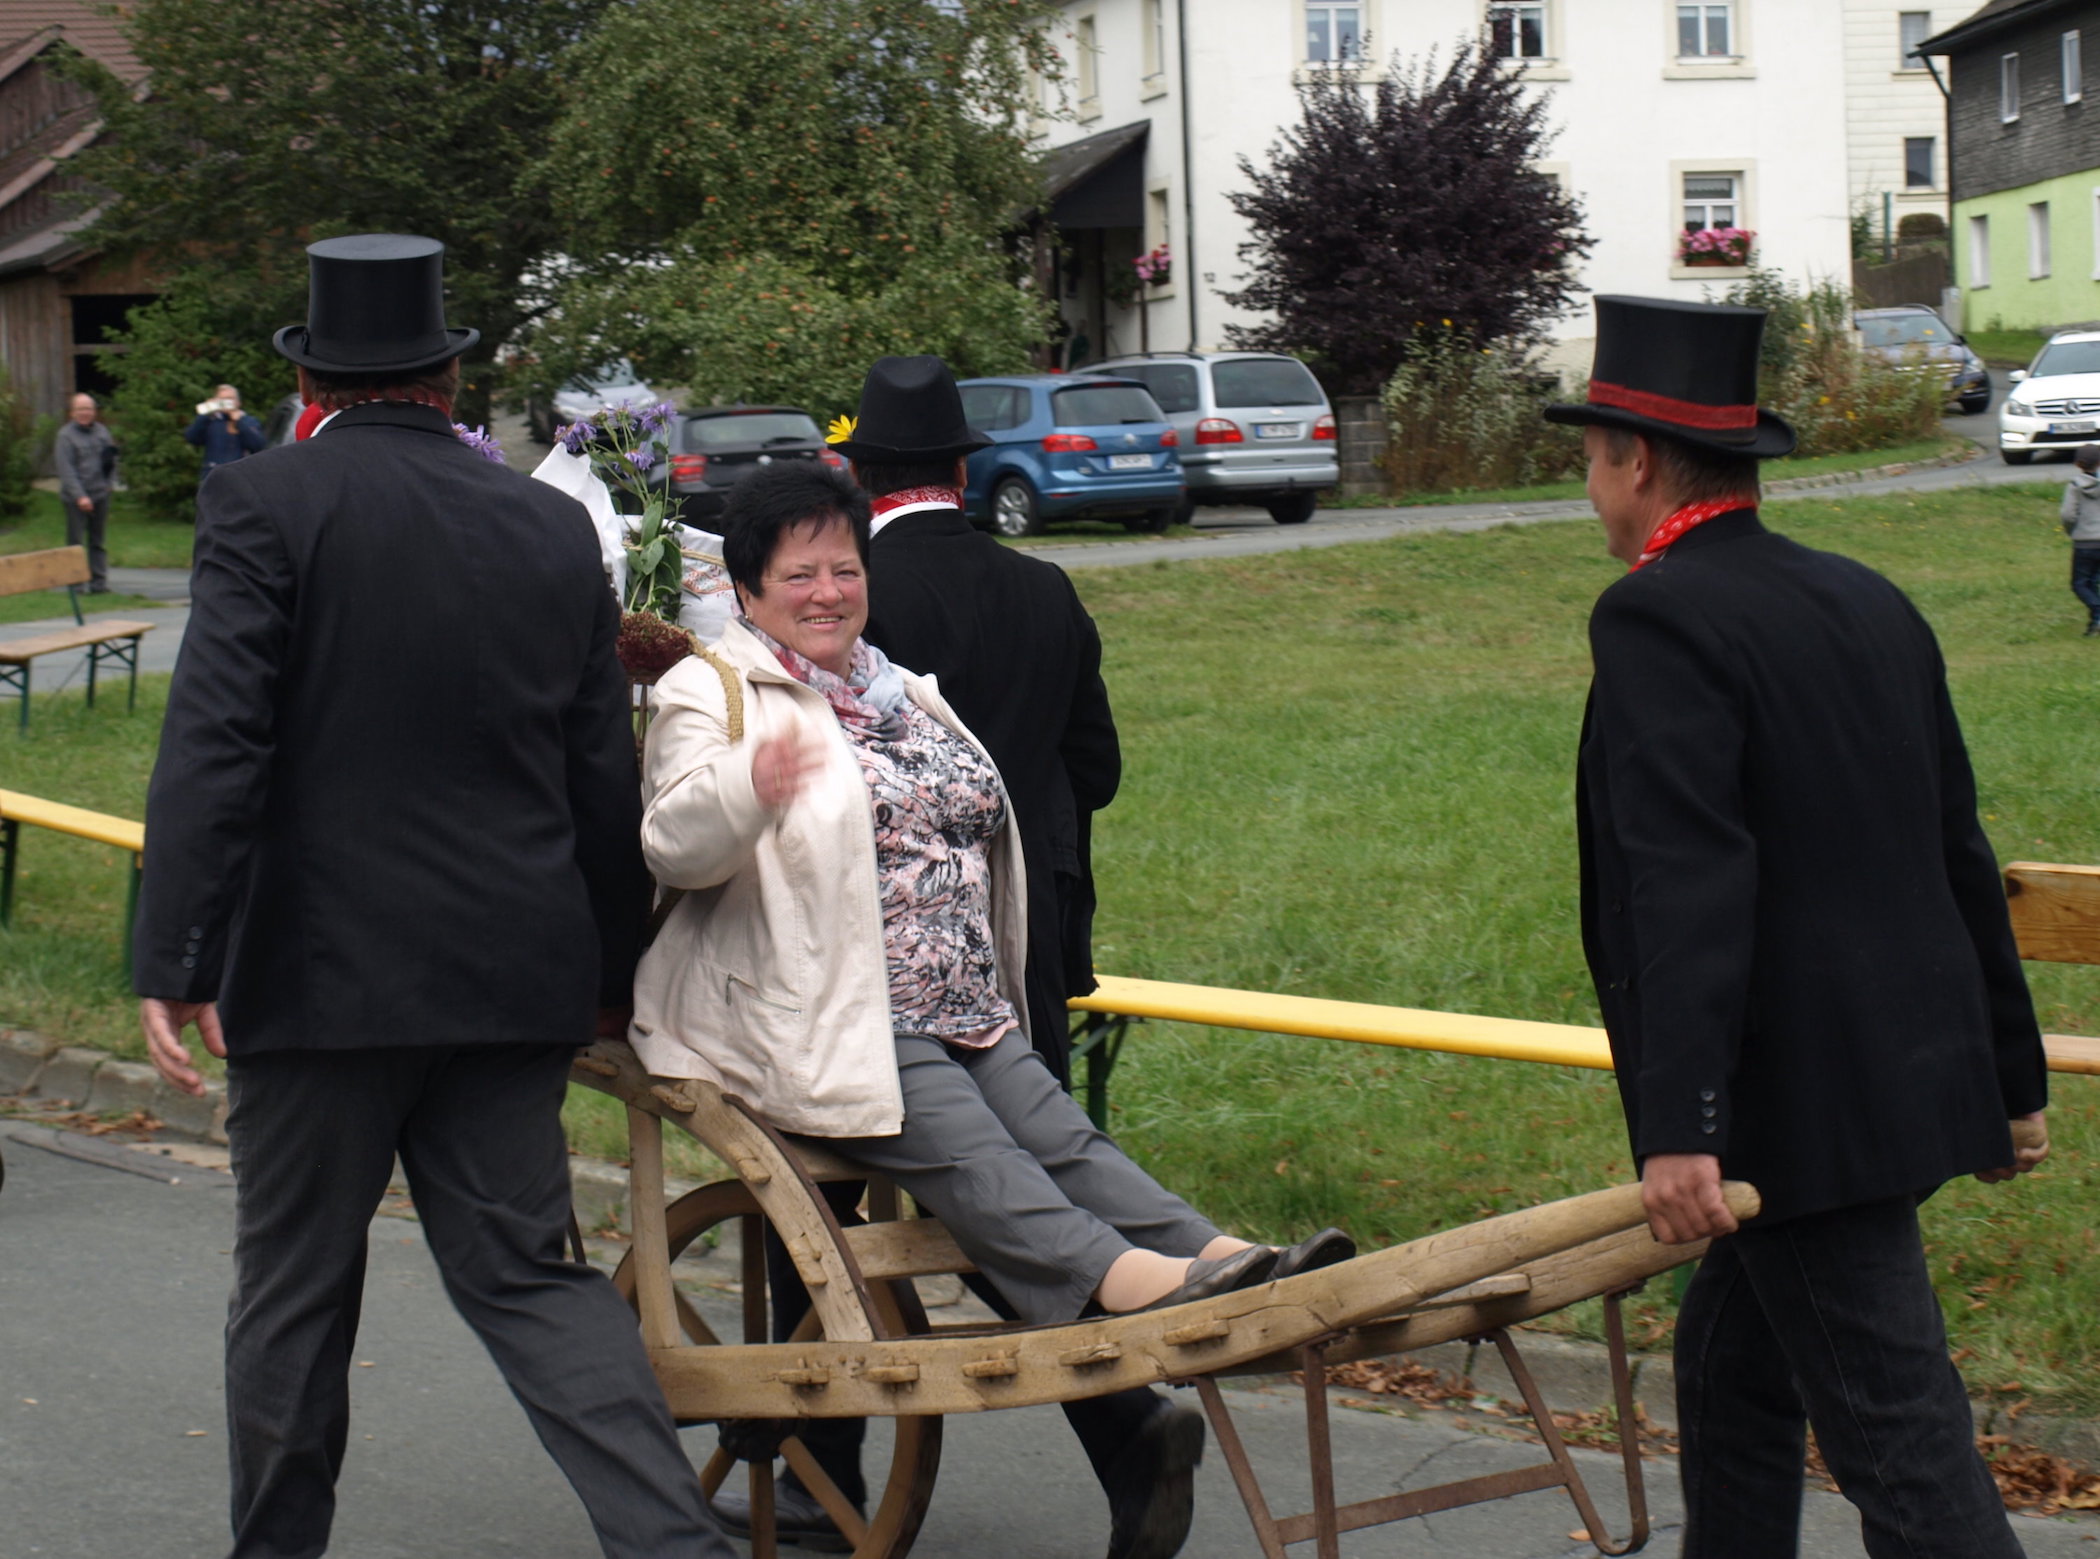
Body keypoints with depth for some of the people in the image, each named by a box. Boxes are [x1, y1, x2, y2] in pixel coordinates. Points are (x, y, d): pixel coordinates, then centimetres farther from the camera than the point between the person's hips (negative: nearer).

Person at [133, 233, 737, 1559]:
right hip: (514, 977, 4)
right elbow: (607, 784, 10)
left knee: (293, 1292, 10)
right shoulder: (556, 528, 7)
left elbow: (213, 745, -16)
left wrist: (174, 964, -15)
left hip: (322, 975, -4)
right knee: (527, 1271, 8)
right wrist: (611, 976, 20)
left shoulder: (267, 506, -7)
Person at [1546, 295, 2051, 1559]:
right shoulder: (1867, 601, 12)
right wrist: (2010, 1074, 21)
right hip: (1916, 1074, 9)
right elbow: (1959, 853, 15)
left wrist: (1681, 1127, -25)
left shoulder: (1658, 620, -13)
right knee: (1734, 1366, 22)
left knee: (1898, 1432, -6)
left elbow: (1689, 888, -23)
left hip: (1804, 1104, -9)